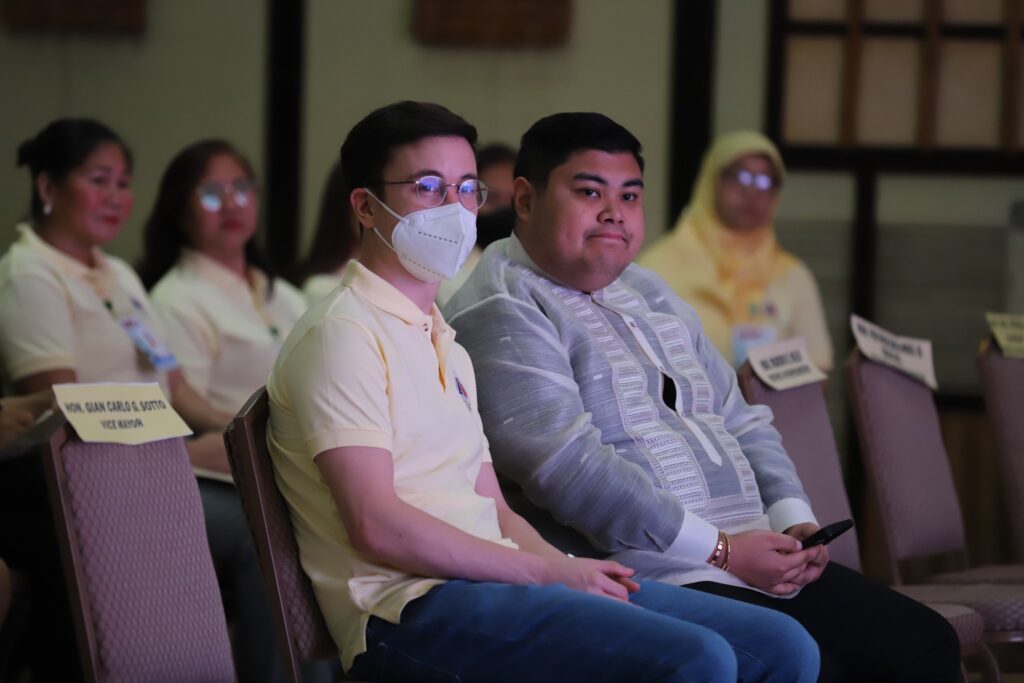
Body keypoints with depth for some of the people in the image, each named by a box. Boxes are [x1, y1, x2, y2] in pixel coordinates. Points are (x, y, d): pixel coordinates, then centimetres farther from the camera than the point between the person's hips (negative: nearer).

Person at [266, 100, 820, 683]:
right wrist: (548, 572, -13)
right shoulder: (343, 333, -5)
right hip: (413, 606, -9)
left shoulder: (443, 345, 26)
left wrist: (568, 567, 1)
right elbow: (377, 526, -15)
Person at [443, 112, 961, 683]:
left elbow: (741, 423, 24)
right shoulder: (501, 313, -8)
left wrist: (795, 519, 4)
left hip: (753, 565, 9)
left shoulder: (650, 293, 22)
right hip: (647, 582, -9)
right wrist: (721, 550, -17)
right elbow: (569, 470, -19)